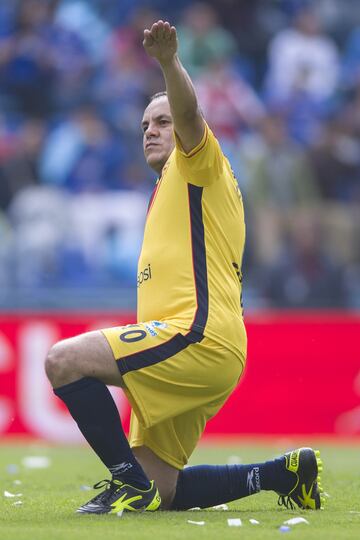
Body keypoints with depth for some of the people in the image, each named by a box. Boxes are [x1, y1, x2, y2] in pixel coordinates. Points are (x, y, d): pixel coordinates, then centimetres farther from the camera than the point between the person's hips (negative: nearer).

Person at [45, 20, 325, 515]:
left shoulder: (199, 167, 4)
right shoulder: (168, 191, 31)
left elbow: (189, 114, -19)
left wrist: (169, 61, -38)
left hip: (199, 336, -10)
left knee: (65, 359, -24)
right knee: (160, 493, 6)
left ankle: (131, 481, -22)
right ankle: (282, 473, 16)